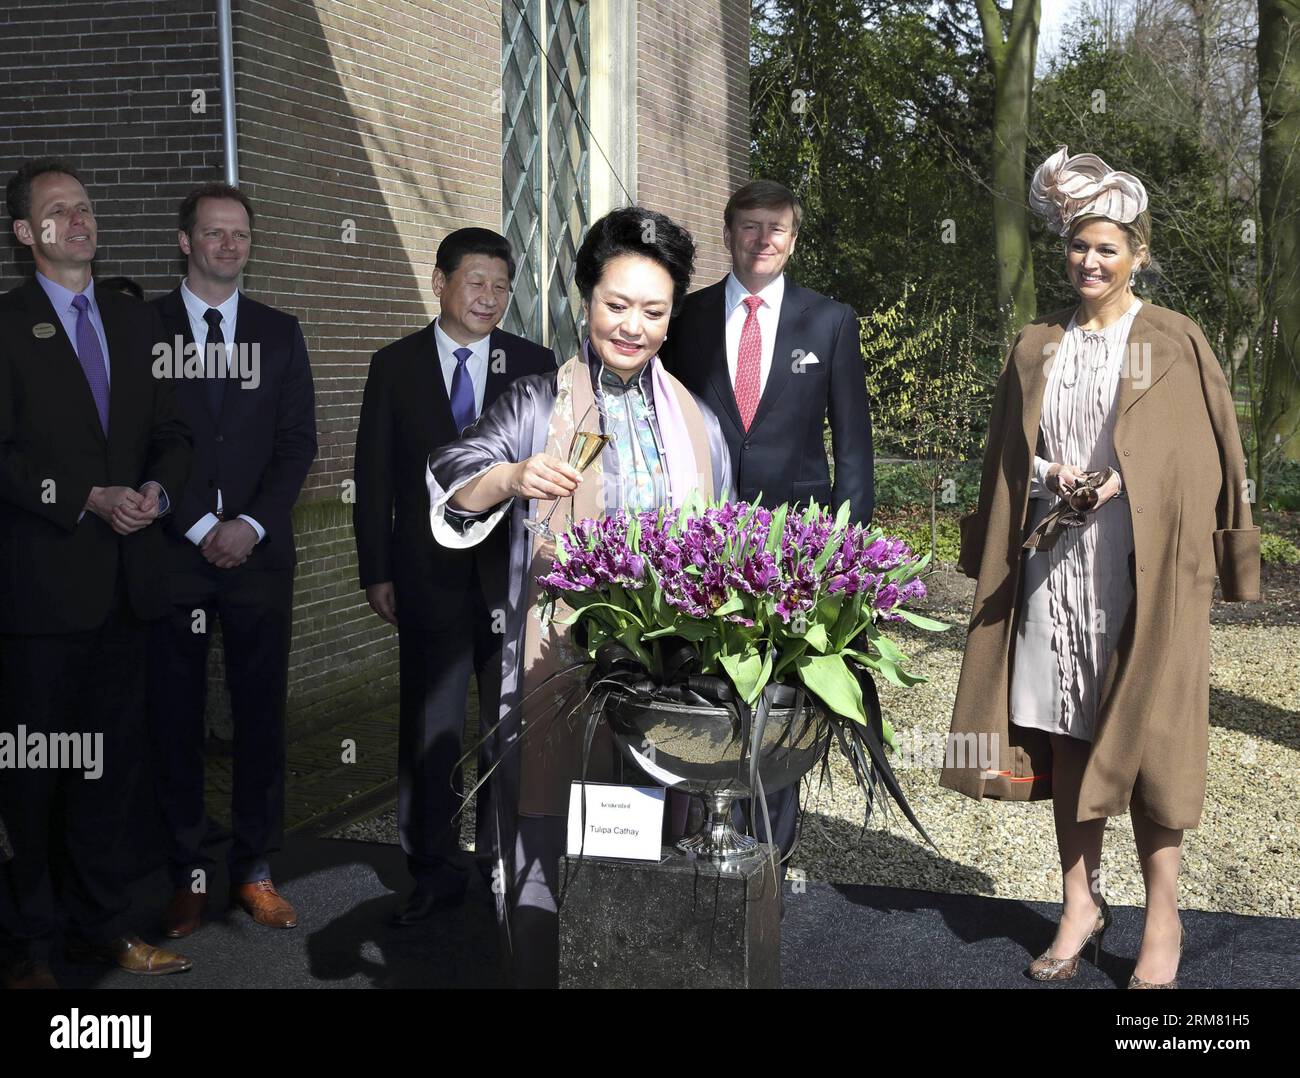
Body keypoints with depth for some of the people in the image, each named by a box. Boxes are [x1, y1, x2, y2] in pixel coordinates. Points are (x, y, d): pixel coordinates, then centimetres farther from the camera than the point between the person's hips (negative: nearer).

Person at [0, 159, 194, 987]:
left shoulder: (138, 324, 14)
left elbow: (172, 435, 13)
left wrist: (157, 490, -7)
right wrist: (88, 501, -18)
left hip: (126, 578, 5)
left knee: (113, 757, 12)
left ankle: (100, 924, 24)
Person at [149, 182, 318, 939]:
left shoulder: (280, 332, 11)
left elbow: (299, 441, 7)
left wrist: (253, 524, -6)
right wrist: (201, 528, -9)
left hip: (259, 552, 2)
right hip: (173, 552, -2)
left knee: (263, 713, 3)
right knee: (175, 719, 3)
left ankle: (256, 871, 12)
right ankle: (187, 872, 12)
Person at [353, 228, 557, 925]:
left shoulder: (536, 365, 4)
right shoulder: (396, 365, 4)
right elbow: (374, 474, 3)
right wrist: (376, 571, -1)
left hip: (514, 574, 0)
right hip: (429, 575, 0)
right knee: (429, 727, 6)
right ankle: (436, 873, 19)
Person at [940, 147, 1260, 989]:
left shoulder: (1175, 343, 3)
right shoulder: (1038, 347, 13)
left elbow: (1205, 459, 2)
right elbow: (1009, 459, 16)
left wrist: (1121, 483, -11)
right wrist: (1054, 481, -3)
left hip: (1141, 568, -3)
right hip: (1053, 566, 3)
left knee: (1144, 731, -3)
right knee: (1063, 729, 4)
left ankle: (1164, 918, 7)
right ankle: (1082, 902, 14)